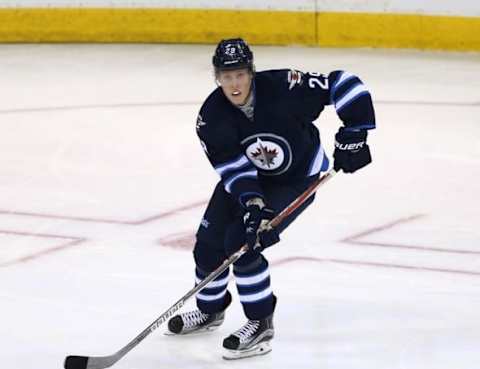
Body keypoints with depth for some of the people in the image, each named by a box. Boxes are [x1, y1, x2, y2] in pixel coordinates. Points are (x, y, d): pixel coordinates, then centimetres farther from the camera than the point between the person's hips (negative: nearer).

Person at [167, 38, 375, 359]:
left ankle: (261, 323, -5)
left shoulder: (284, 87, -31)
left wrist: (354, 133, -28)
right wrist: (252, 203, -36)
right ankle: (211, 310, 33)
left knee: (242, 242, -20)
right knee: (209, 242, 4)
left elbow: (342, 83, -26)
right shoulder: (211, 117, -21)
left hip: (298, 178, -5)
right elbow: (234, 168, -21)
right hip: (249, 177, 5)